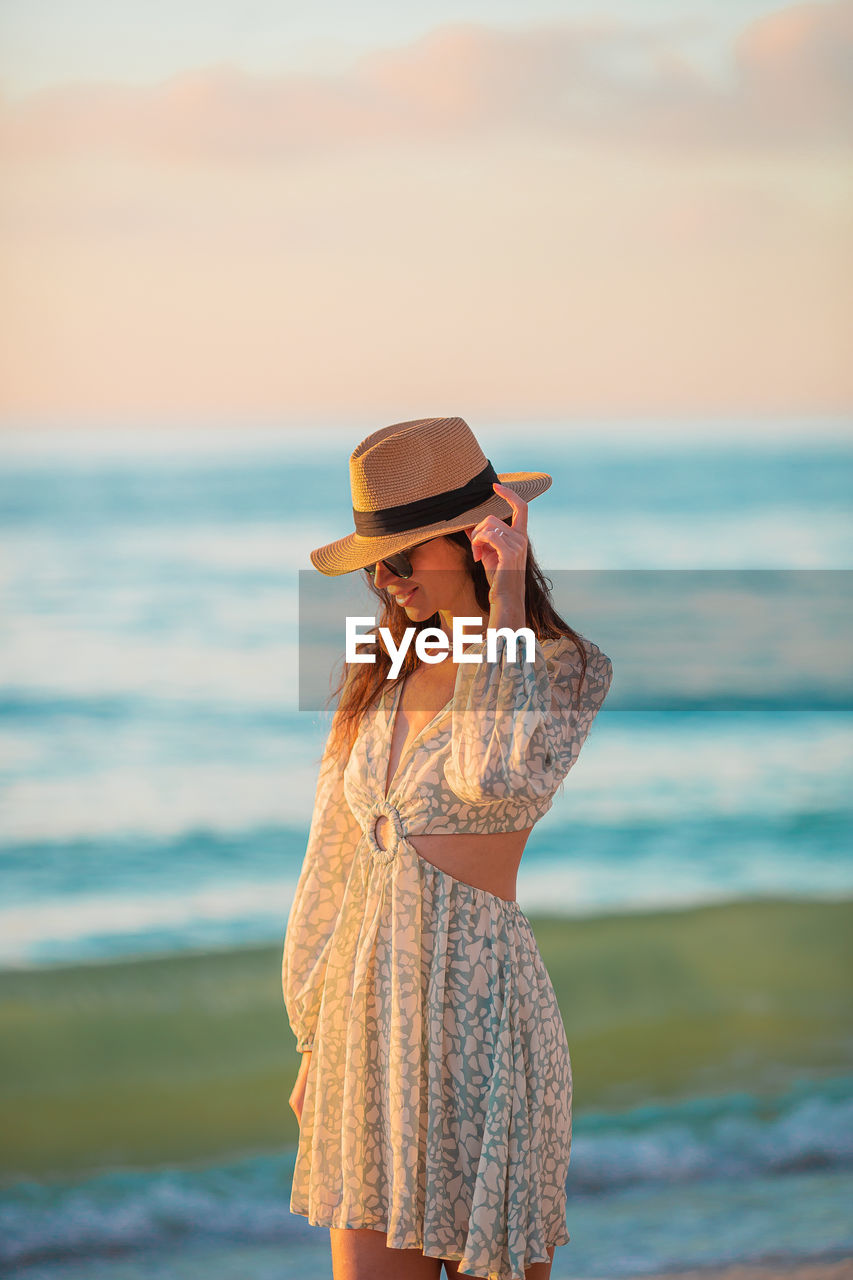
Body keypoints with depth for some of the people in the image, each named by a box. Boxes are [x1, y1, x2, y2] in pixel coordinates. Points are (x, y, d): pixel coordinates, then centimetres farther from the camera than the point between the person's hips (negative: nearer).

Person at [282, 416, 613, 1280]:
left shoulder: (564, 669, -5)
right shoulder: (382, 672, 11)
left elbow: (498, 775, -27)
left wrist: (506, 598, -19)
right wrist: (316, 1043, 17)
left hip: (478, 1011, -6)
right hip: (367, 1015, 6)